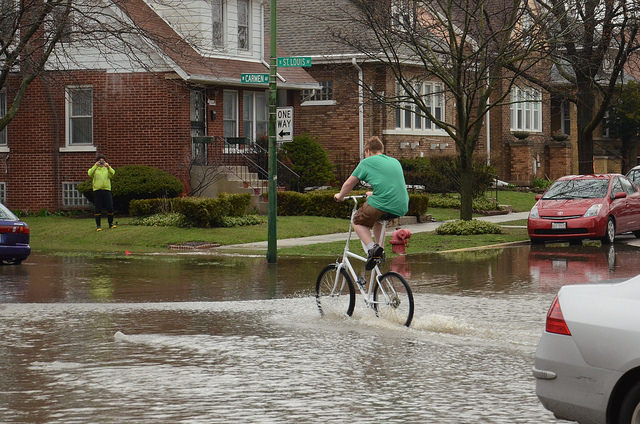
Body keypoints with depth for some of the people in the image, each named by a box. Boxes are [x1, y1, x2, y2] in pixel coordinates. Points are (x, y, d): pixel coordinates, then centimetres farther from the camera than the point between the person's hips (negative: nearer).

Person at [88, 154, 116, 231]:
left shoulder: (107, 169, 14)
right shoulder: (94, 169, 10)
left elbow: (113, 173, -6)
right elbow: (90, 174, -11)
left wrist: (108, 167, -22)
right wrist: (95, 166, -21)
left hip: (107, 190, 1)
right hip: (97, 191, -1)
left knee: (110, 207, -2)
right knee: (98, 209, -2)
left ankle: (111, 223, 14)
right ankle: (98, 226, 3)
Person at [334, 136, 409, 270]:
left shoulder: (367, 162, 7)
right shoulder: (395, 162, 24)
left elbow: (349, 184, 13)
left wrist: (340, 196, 33)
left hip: (381, 204, -6)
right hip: (401, 207, 6)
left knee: (358, 222, 16)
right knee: (377, 218, 35)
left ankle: (372, 248, -9)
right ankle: (380, 251, 27)